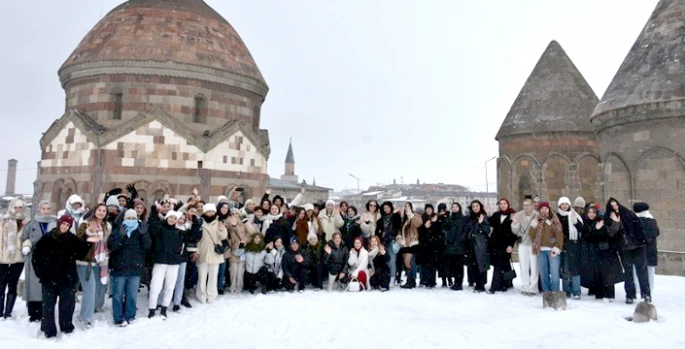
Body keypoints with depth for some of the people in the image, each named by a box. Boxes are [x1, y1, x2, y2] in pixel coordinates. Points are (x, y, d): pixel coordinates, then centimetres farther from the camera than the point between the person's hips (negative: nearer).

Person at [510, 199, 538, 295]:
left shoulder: (537, 215, -10)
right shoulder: (518, 215, -1)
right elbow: (515, 231, 2)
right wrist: (515, 223, -17)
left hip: (534, 244, -2)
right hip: (523, 244, 3)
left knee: (534, 267, -2)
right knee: (524, 267, 7)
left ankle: (532, 288, 7)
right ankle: (525, 287, 16)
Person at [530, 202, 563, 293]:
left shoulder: (554, 220, 0)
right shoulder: (537, 221, 12)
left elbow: (559, 235, -5)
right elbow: (532, 235, 7)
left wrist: (557, 248, -13)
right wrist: (534, 225, -7)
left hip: (552, 250, -4)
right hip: (541, 250, 4)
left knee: (554, 272, -6)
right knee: (543, 273, 8)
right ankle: (546, 292, 18)